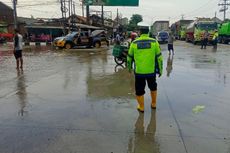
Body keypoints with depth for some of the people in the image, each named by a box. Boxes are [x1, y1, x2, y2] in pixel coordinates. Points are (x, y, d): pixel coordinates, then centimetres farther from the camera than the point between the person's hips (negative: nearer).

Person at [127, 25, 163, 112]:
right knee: (153, 87, 26)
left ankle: (141, 107, 26)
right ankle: (154, 104, 37)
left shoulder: (134, 43, -4)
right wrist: (160, 70, 9)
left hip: (139, 71, -1)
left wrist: (129, 67, 23)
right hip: (151, 71, 1)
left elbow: (129, 57, 6)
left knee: (139, 89, 15)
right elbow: (159, 57, -3)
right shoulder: (154, 42, -5)